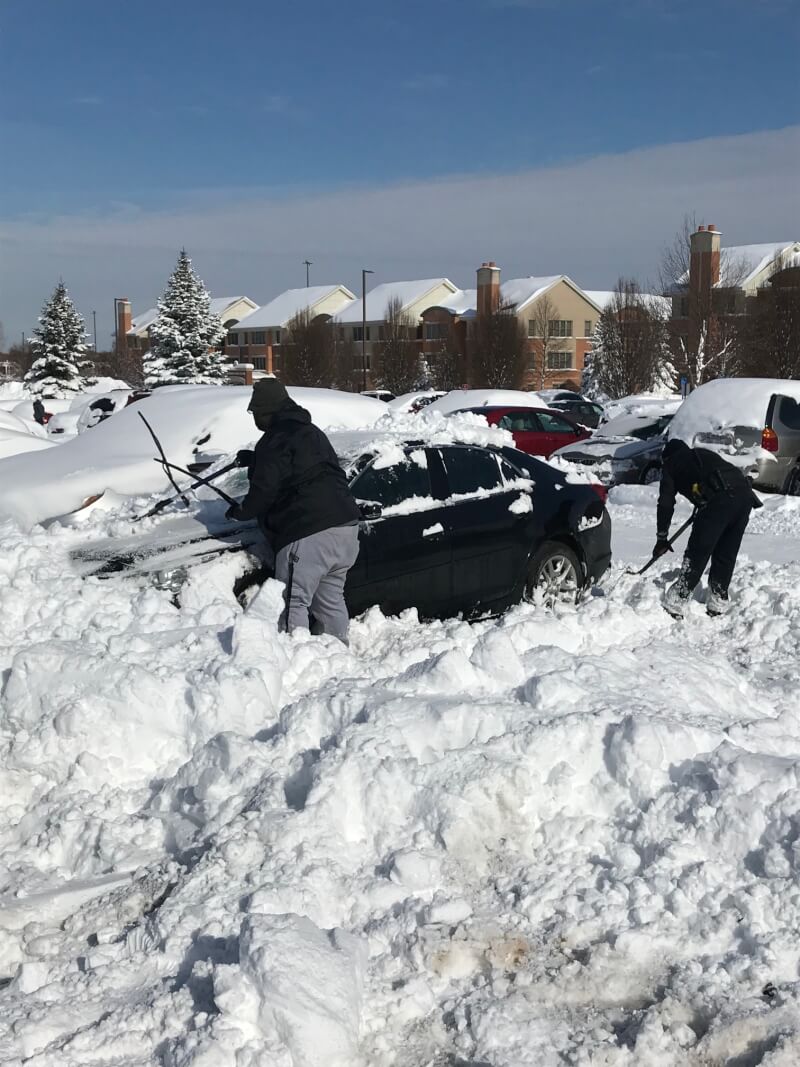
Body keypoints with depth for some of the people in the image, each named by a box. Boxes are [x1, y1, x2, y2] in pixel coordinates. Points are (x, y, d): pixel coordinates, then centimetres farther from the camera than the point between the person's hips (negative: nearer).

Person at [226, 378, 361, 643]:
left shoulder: (275, 440, -7)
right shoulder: (311, 432, 23)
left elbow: (265, 489, -12)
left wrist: (241, 510, 7)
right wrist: (255, 460, 43)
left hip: (309, 534, -9)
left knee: (294, 601, -4)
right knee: (331, 599, 18)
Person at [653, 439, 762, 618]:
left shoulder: (671, 464, 21)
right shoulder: (704, 453, 37)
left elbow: (666, 504, 16)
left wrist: (662, 538, 22)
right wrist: (701, 508, 51)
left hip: (719, 500, -6)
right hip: (745, 494, 6)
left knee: (697, 554, 1)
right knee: (726, 554, 17)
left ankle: (676, 603, 2)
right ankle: (718, 603, 24)